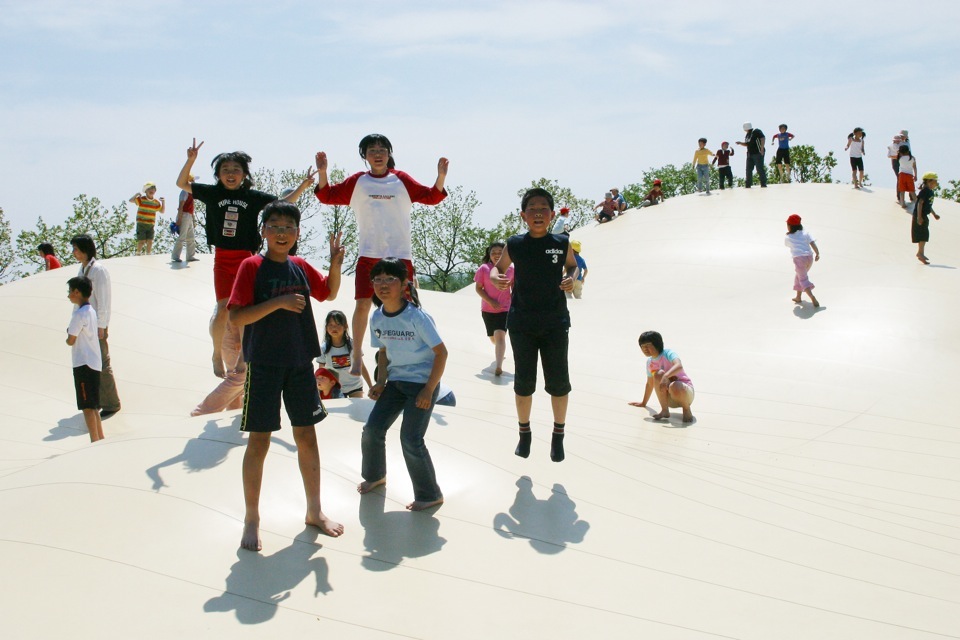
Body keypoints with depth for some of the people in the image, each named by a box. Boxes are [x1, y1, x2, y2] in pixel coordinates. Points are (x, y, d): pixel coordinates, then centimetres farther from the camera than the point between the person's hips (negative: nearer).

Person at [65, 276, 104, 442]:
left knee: (87, 406, -6)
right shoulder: (91, 311, 13)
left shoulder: (79, 314, -15)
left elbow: (71, 340, -12)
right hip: (94, 363, 9)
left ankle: (95, 442, -5)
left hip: (83, 364, -9)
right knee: (93, 406, 15)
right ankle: (101, 440, 19)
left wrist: (67, 335, 7)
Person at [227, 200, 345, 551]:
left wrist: (335, 265, 3)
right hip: (264, 366, -5)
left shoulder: (301, 267, 6)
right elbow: (236, 316, -16)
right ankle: (251, 520, 15)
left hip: (300, 364, 5)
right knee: (259, 441, 1)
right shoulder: (252, 266, -9)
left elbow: (329, 293, 22)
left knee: (307, 436, 11)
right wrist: (278, 302, -24)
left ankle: (314, 511, 25)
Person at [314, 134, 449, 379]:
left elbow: (431, 196, 4)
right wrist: (322, 172, -9)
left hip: (400, 254, 0)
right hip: (368, 254, 0)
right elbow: (327, 195, 6)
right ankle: (357, 354, 10)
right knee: (362, 303, -6)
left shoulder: (402, 181, 5)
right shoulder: (357, 182, 5)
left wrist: (441, 177, -11)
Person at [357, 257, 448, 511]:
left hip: (422, 383, -6)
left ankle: (430, 495, 7)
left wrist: (429, 389, -18)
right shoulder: (377, 318, -1)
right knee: (372, 430, 6)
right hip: (396, 381, 6)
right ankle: (375, 475, 35)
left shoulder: (417, 317, -20)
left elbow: (441, 352, -16)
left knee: (410, 439, -11)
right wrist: (381, 382, 2)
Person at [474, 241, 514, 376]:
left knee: (500, 334, -21)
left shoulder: (511, 269, -5)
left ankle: (499, 366, -25)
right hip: (488, 309, 2)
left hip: (505, 308, -2)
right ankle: (500, 350, 53)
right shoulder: (484, 269, -7)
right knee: (493, 337, 18)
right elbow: (478, 288, -6)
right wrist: (490, 301, -17)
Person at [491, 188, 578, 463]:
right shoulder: (515, 245, -4)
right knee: (524, 380, 7)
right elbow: (498, 267, 11)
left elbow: (572, 264, 15)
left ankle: (558, 435, 20)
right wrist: (495, 277, -12)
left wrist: (572, 278, -7)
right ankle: (524, 433, 25)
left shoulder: (562, 243, -3)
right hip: (521, 322, 0)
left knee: (558, 380, 2)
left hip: (555, 322, 0)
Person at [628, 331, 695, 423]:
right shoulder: (650, 362, 7)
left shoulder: (668, 353, -12)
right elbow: (650, 384, 21)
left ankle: (687, 410, -10)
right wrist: (643, 403, 29)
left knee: (674, 387, -41)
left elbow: (679, 366, -34)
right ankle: (664, 411, -18)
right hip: (670, 400, 5)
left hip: (685, 392, -5)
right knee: (659, 374, -23)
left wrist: (666, 376, -51)